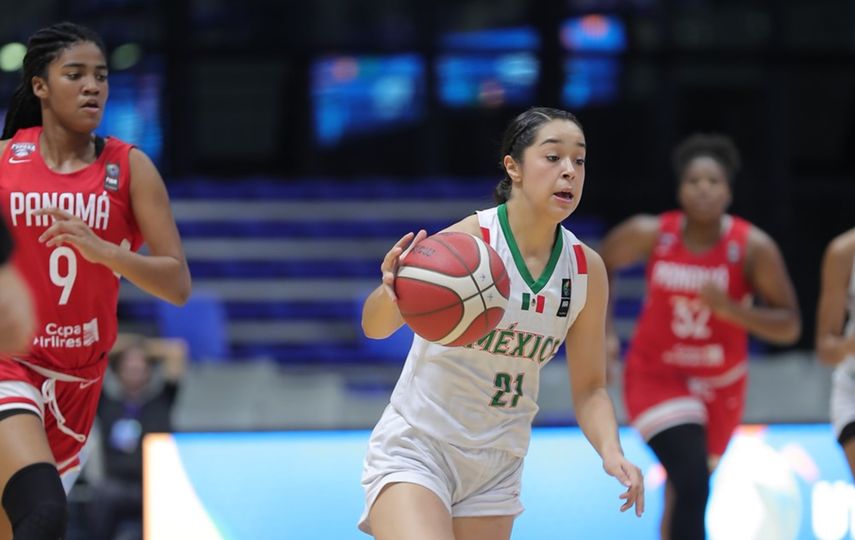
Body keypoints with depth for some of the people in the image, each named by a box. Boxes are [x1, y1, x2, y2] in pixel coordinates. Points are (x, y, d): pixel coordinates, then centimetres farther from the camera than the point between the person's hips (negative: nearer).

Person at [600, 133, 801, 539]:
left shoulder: (754, 248, -16)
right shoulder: (650, 234, -14)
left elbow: (789, 326, -15)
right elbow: (602, 265, 7)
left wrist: (731, 309, -31)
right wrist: (603, 333, 0)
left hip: (720, 384, 2)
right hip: (656, 374, -2)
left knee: (684, 491, 20)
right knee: (692, 483, -23)